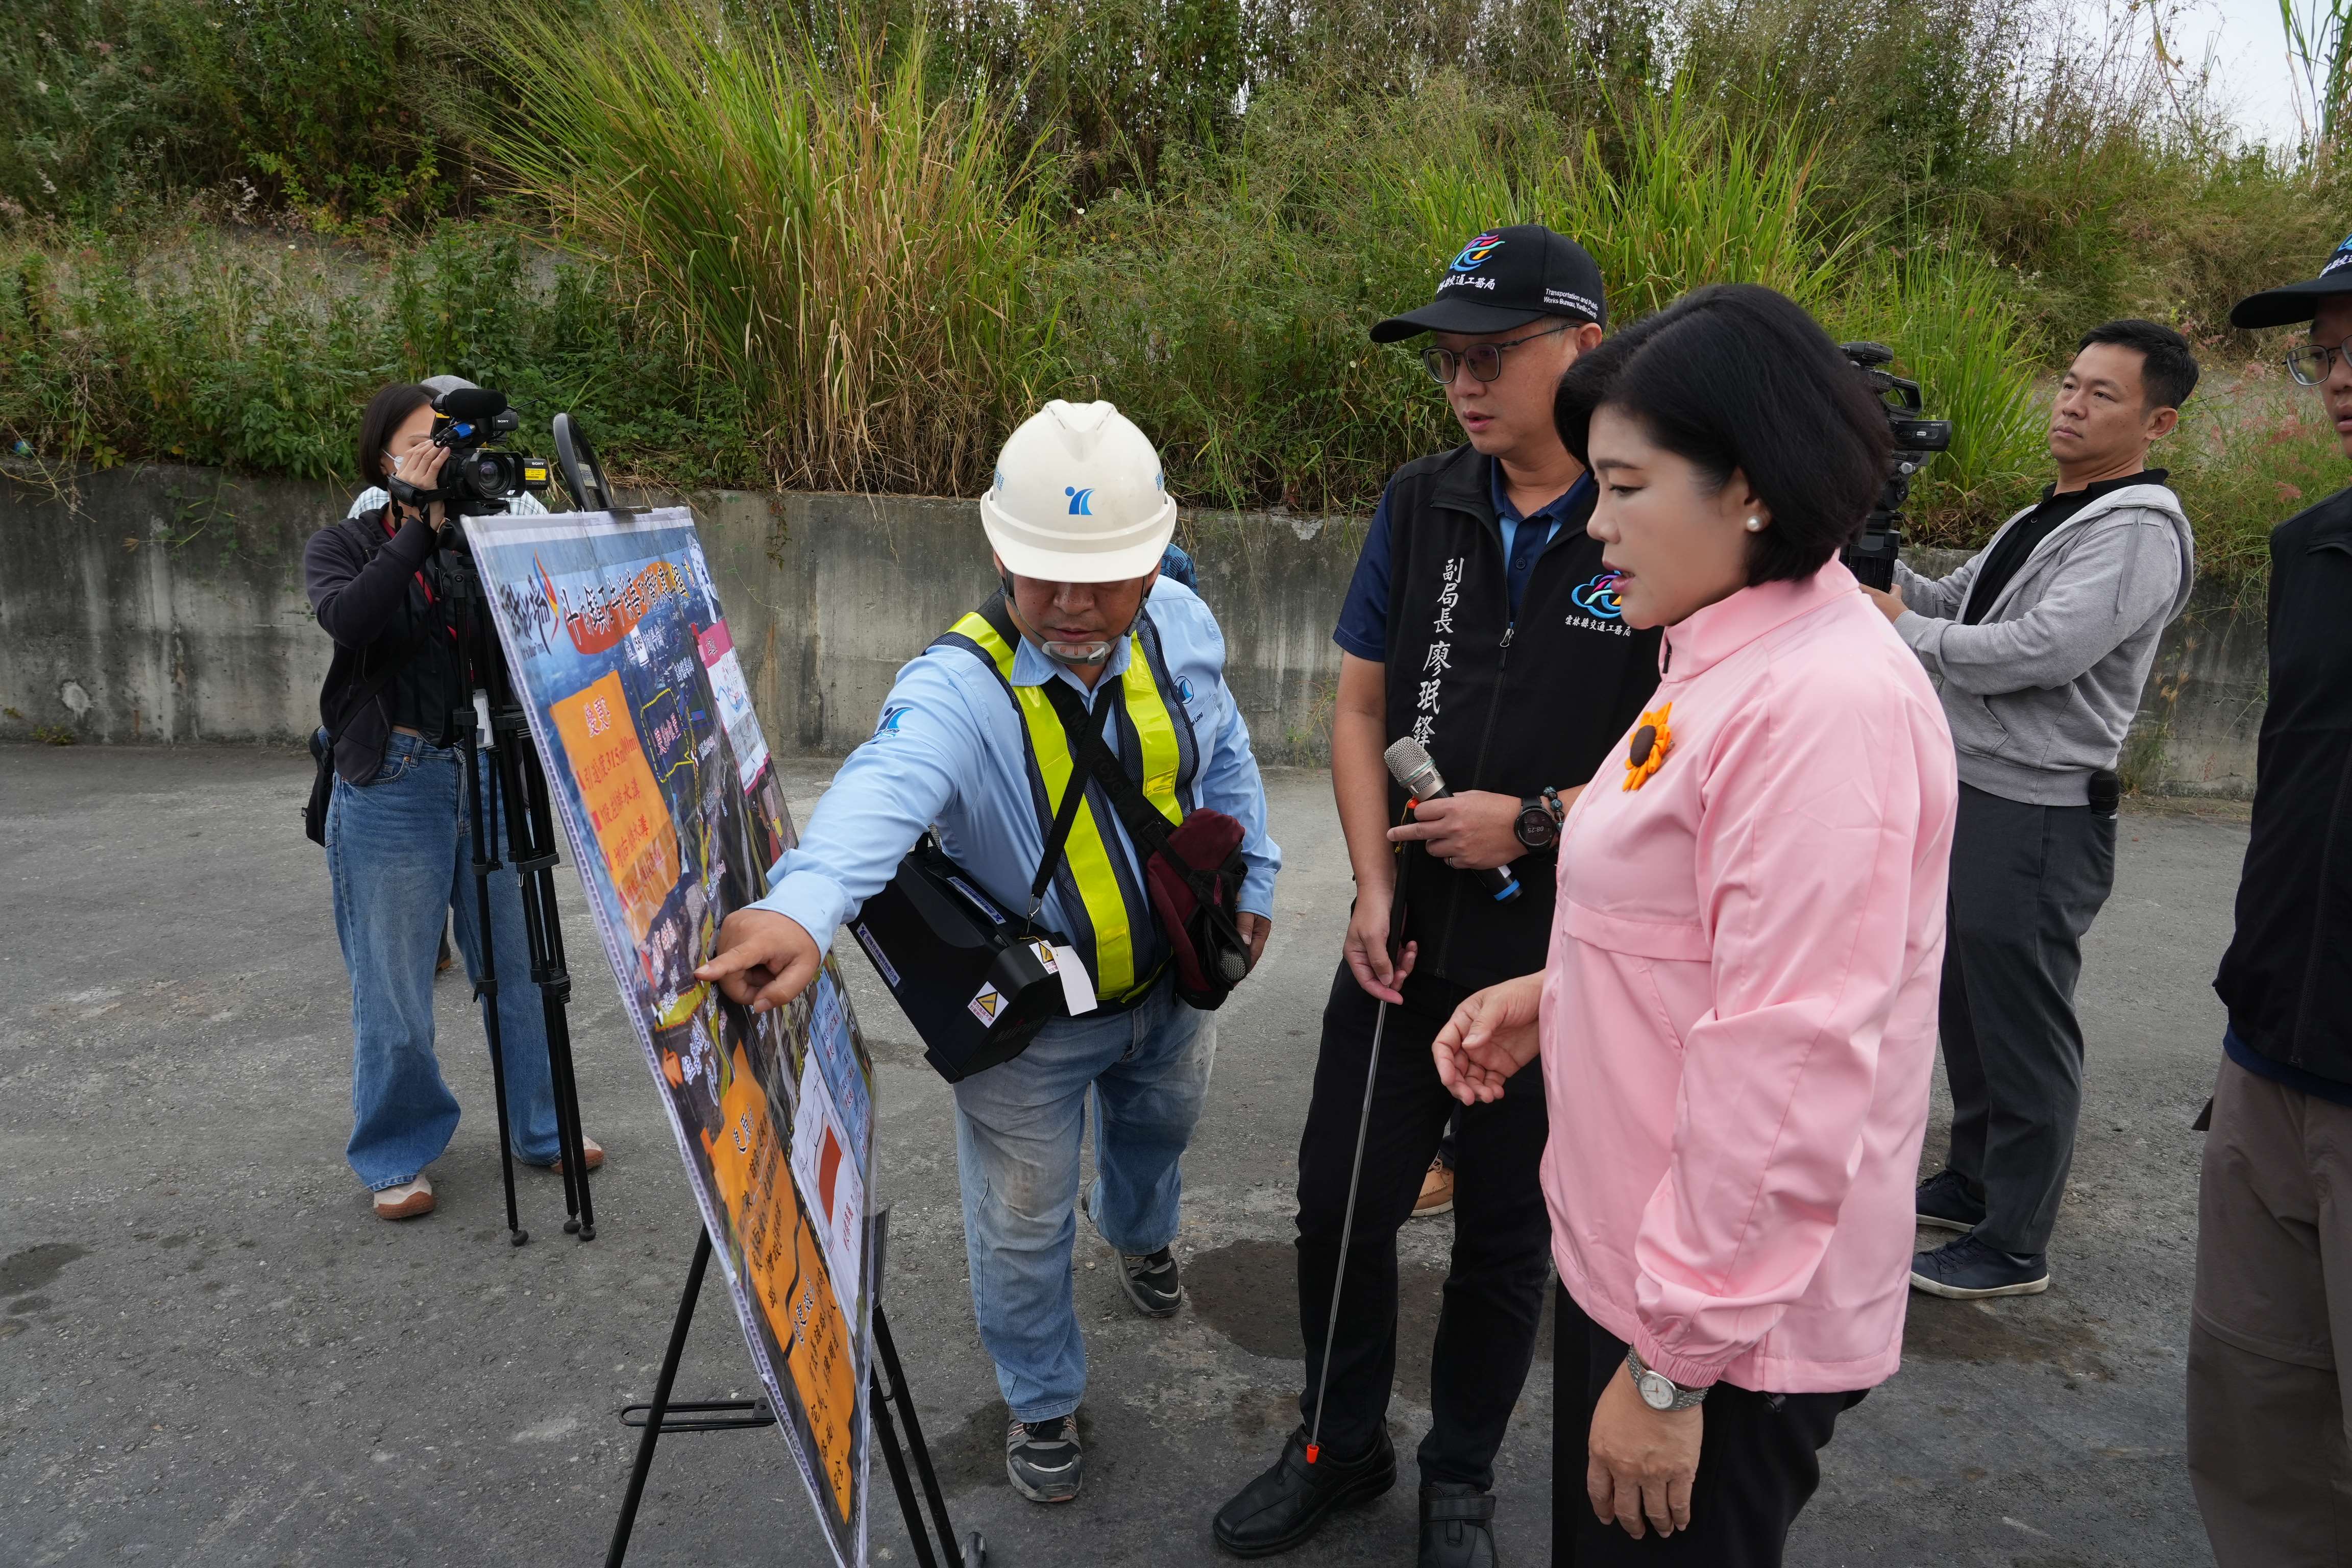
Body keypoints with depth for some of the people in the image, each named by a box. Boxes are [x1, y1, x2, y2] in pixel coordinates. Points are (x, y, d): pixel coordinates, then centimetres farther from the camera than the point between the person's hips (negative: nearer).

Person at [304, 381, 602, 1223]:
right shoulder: (343, 545, 1)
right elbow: (347, 618, -20)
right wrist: (421, 527, -21)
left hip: (488, 773, 3)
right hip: (393, 782, -3)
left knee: (519, 964, 10)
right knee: (395, 985, 5)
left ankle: (543, 1127, 26)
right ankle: (396, 1158, 22)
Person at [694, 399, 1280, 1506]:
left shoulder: (1182, 626, -14)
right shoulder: (960, 687, -33)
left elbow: (1224, 754, 5)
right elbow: (883, 790, -55)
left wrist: (1252, 880, 12)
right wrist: (803, 906, -74)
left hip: (1171, 977, 5)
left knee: (1159, 1125, 32)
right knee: (1022, 1223, 11)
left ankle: (1136, 1227, 70)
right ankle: (1042, 1402, 42)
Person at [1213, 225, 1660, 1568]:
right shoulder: (1424, 504, 2)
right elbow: (1361, 711, 5)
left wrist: (1537, 824, -17)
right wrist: (1376, 890, -4)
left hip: (1558, 954, -3)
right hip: (1407, 939, 4)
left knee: (1507, 1231, 14)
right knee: (1342, 1203, 12)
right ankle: (1340, 1445, 37)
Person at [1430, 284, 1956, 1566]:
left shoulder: (1827, 702, -25)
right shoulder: (1726, 662, 7)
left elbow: (1789, 1075, -26)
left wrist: (1676, 1362, -20)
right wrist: (1554, 999, 3)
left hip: (1719, 1326, -9)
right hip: (1629, 1259, 9)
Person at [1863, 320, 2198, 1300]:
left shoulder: (2139, 531, -14)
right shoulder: (2044, 519, 17)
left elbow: (2042, 650, -25)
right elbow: (1953, 604, 16)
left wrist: (1903, 630, -14)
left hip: (2037, 816, -10)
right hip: (1966, 794, 10)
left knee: (2024, 1031, 0)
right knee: (1966, 1006, 19)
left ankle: (2015, 1247, 12)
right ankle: (1973, 1183, 36)